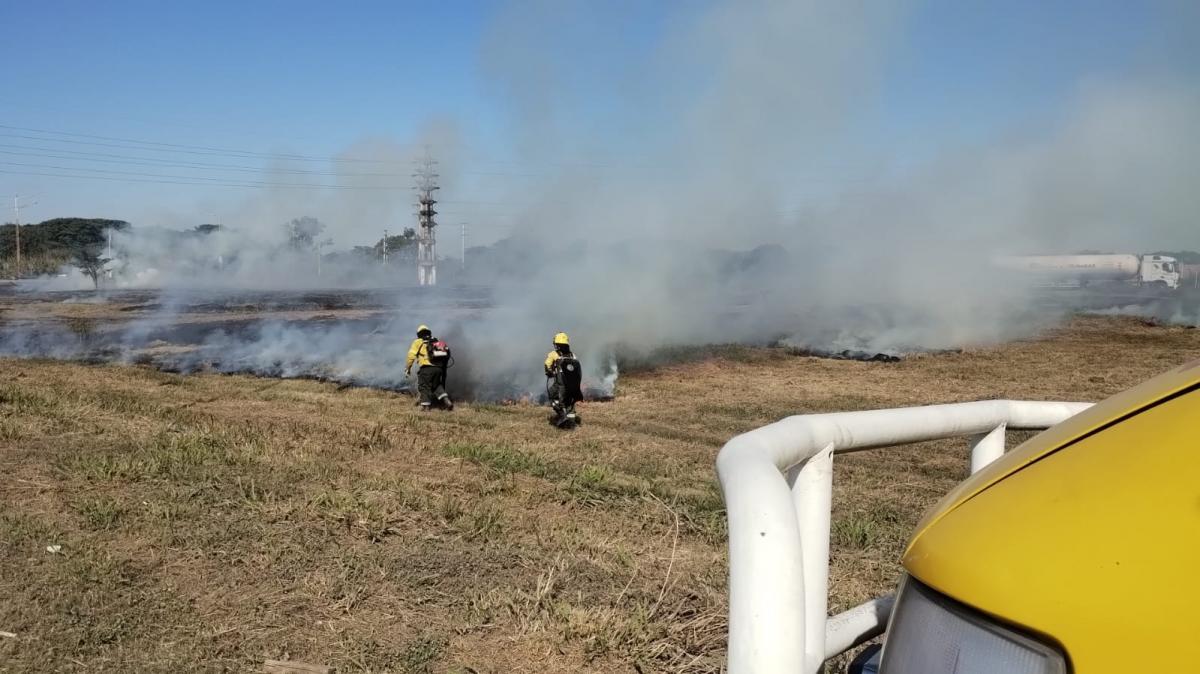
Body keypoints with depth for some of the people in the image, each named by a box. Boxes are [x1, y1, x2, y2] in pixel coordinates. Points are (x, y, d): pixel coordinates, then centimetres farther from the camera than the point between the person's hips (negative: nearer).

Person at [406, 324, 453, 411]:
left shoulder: (418, 342, 11)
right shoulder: (436, 343, 24)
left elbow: (411, 355, 1)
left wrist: (407, 368, 6)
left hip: (427, 367, -5)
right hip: (439, 368, 5)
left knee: (424, 386, 4)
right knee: (437, 385, 20)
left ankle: (425, 406, -3)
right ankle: (446, 399, 3)